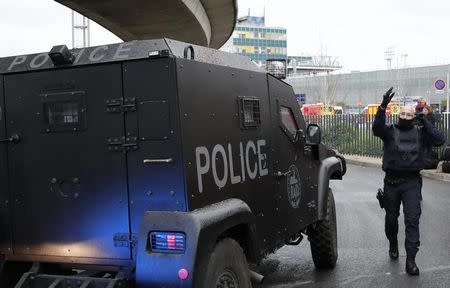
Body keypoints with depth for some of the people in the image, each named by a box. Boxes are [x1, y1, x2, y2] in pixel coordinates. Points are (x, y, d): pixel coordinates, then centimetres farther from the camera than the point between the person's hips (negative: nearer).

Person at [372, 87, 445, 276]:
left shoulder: (420, 132, 5)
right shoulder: (390, 131, 1)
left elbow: (439, 140, -6)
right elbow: (376, 129, -20)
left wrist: (425, 123, -13)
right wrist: (383, 107, -32)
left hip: (412, 182, 0)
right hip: (391, 182, 1)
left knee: (412, 220, -7)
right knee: (391, 218, 15)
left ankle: (411, 260, -5)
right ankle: (393, 244, 41)